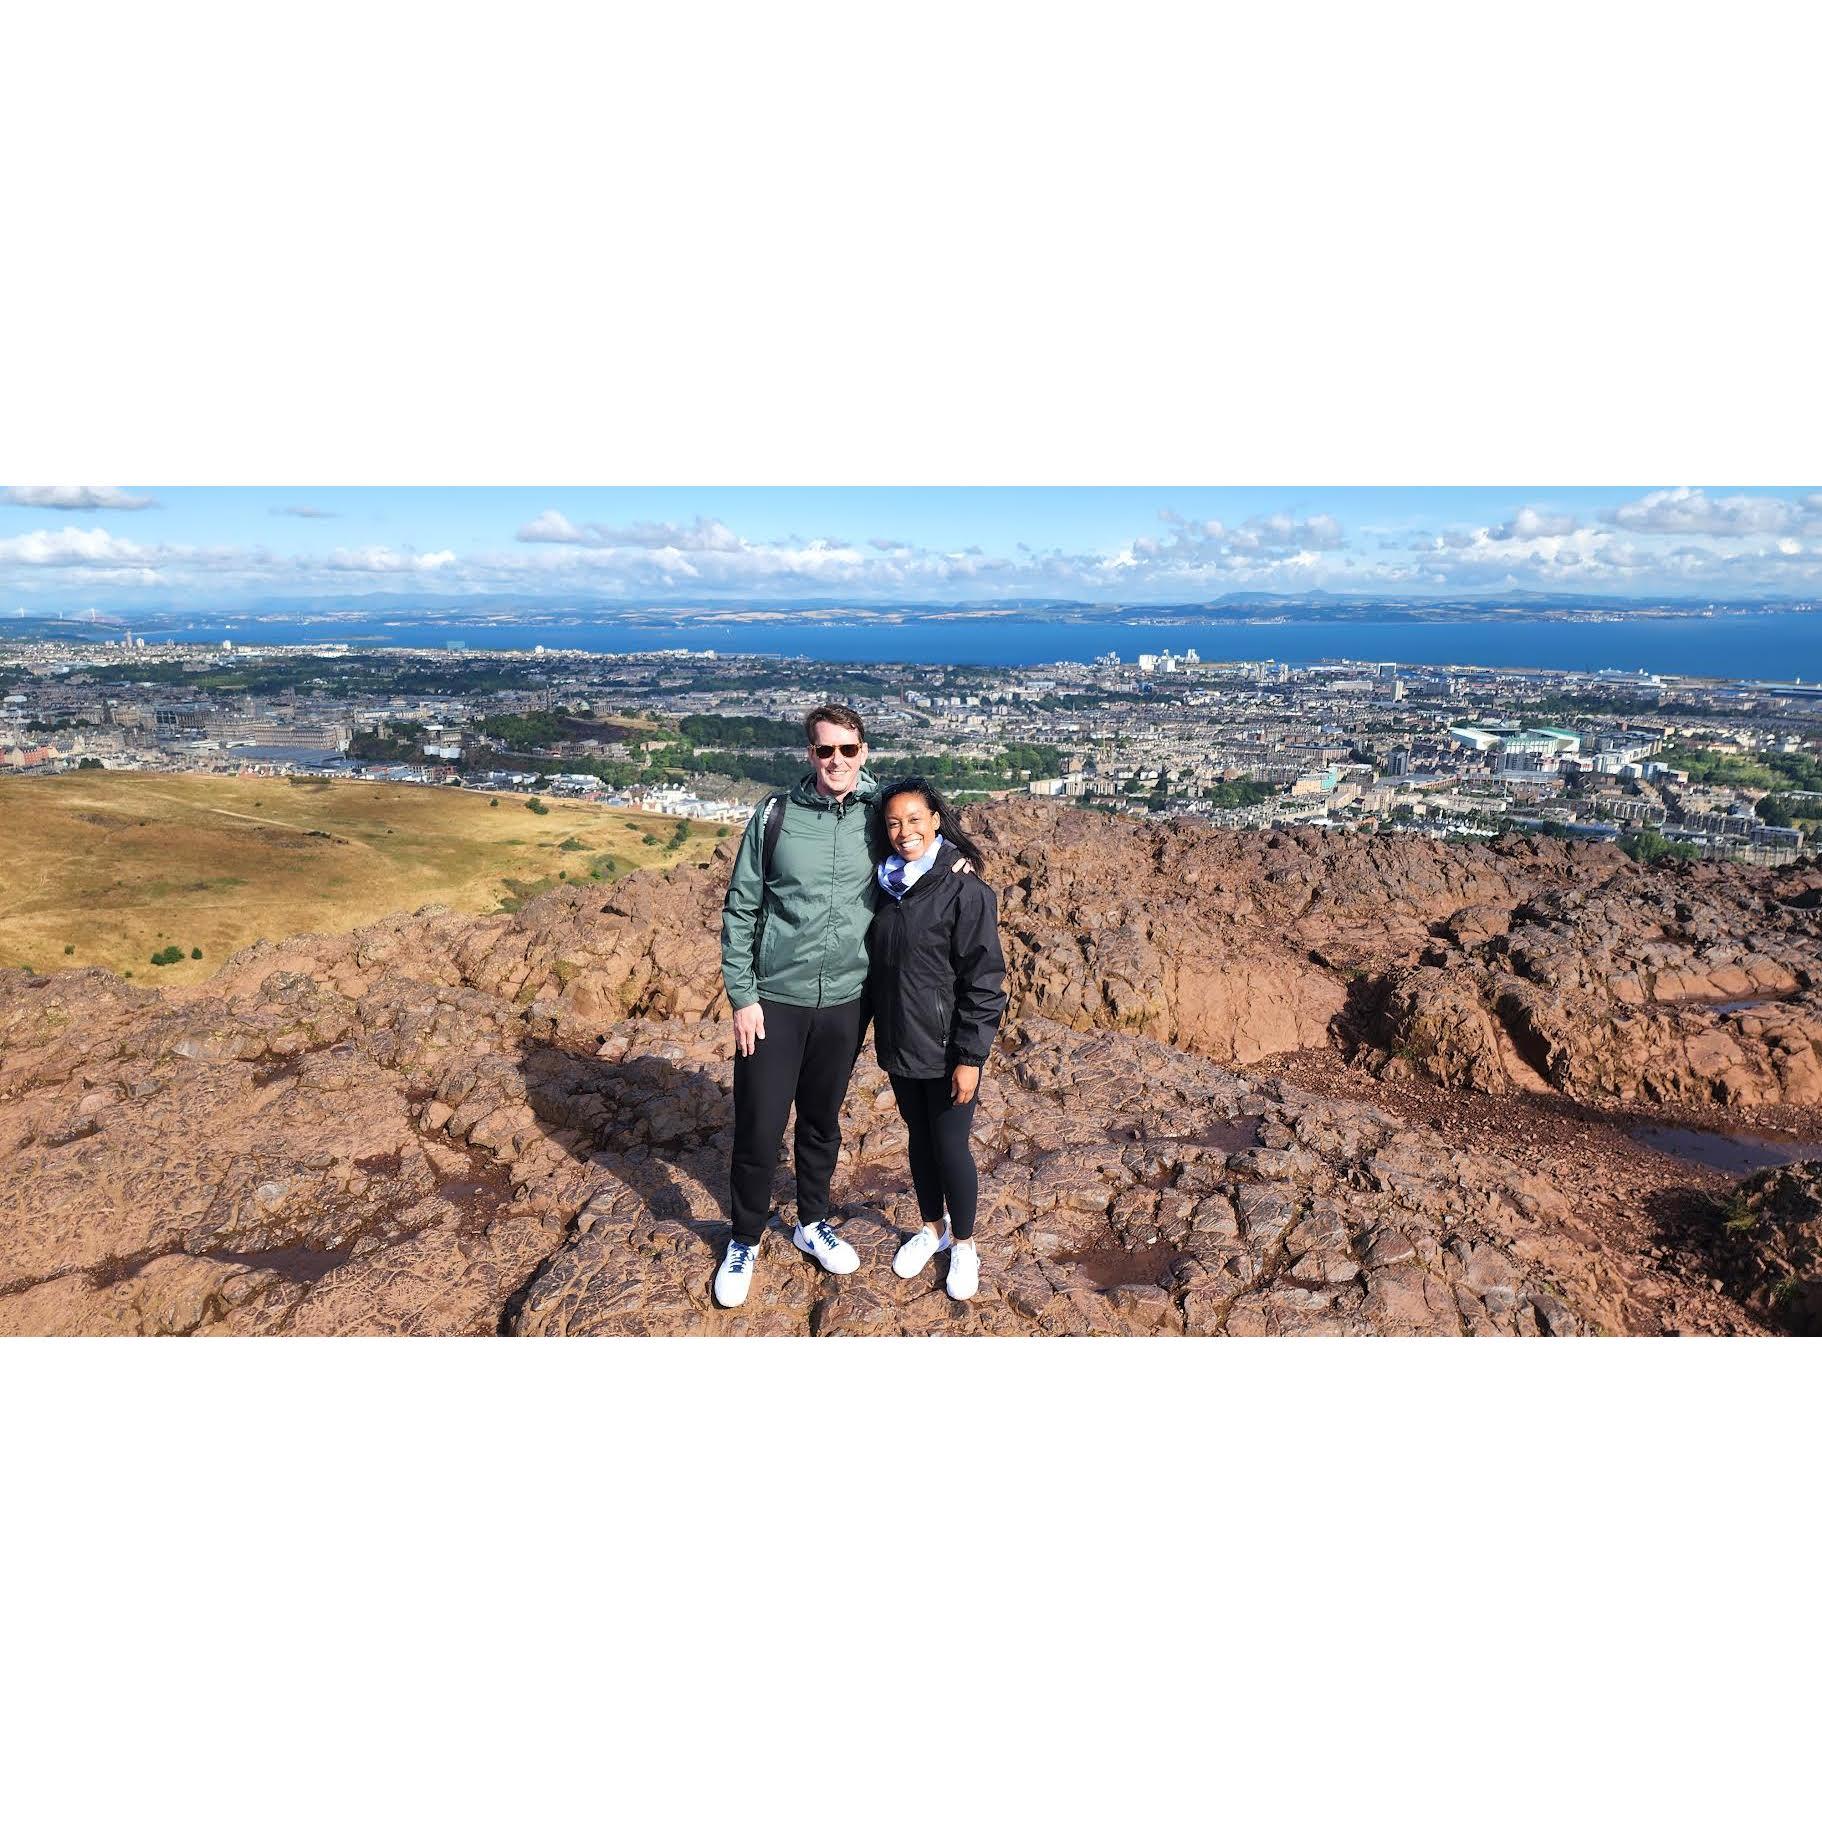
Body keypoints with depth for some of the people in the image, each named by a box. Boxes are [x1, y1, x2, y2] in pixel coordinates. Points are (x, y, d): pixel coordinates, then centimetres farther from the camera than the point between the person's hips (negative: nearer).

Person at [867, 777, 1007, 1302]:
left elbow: (984, 980, -16)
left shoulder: (964, 889, -16)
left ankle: (963, 1244, 28)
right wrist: (880, 1032, 14)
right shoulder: (888, 885, 4)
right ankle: (932, 1227, 39)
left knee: (949, 1146, 6)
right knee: (919, 1137, 19)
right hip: (899, 1043, 6)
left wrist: (970, 1057, -17)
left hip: (946, 1050, -6)